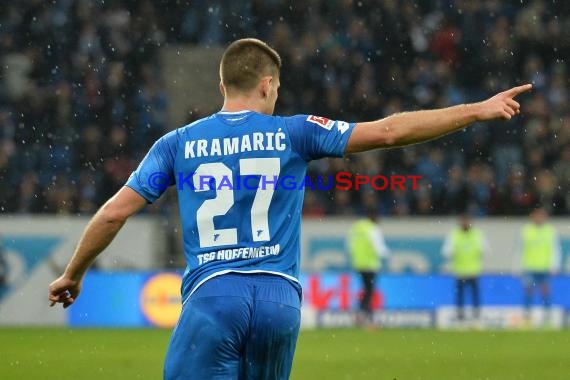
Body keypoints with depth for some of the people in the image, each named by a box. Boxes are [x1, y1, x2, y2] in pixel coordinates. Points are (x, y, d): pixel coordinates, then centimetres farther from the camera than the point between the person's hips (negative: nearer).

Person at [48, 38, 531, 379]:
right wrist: (478, 110, 7)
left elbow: (113, 213, 8)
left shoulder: (178, 143, 10)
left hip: (211, 297, -1)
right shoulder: (290, 133, 7)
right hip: (280, 297, 1)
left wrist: (72, 275, 23)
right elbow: (387, 131, 3)